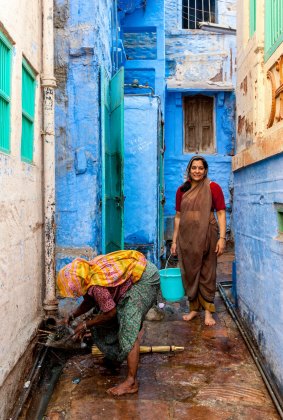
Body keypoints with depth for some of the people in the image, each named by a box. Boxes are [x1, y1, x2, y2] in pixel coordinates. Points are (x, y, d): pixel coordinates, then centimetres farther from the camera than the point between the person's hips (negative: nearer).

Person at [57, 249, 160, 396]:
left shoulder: (96, 285, -28)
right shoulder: (88, 274, -1)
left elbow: (110, 312, -15)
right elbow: (90, 300, 17)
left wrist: (86, 325, -4)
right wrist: (73, 315, 11)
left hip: (145, 279, -10)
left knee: (129, 329, -13)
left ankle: (131, 382, -10)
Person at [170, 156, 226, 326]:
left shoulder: (213, 188, -3)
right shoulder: (182, 190, 8)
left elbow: (221, 214, -5)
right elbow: (178, 216, 11)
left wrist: (222, 237, -13)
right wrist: (174, 240, 10)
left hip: (206, 236, -3)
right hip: (186, 237, 4)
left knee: (207, 274, 4)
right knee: (189, 273, 9)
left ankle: (208, 311, 15)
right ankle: (194, 308, 24)